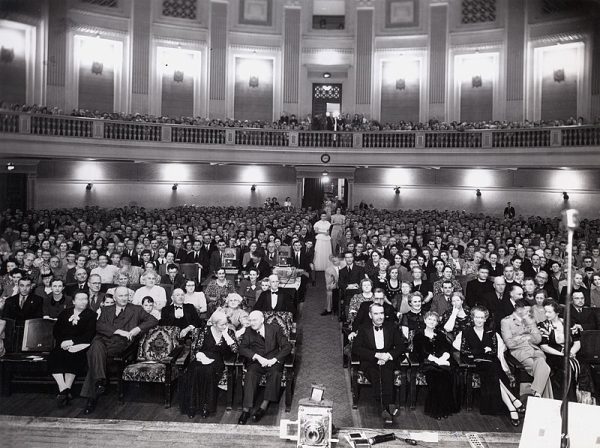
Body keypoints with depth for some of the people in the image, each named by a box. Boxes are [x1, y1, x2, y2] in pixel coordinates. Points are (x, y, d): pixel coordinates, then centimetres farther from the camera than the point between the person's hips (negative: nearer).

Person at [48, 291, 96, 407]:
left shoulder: (91, 315, 8)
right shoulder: (64, 313, 21)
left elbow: (90, 335, -2)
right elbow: (55, 330, 14)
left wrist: (72, 341, -12)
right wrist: (62, 342, -5)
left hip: (79, 345, -3)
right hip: (62, 344, 3)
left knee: (71, 356, -33)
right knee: (53, 357, -27)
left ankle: (65, 391, -29)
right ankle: (64, 389, -31)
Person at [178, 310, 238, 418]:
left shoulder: (229, 332, 5)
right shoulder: (204, 330, 1)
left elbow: (235, 349, -6)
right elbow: (194, 347, 3)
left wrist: (226, 335, -10)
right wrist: (200, 355, -16)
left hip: (217, 362, 0)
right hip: (202, 359, 0)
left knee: (209, 372, -33)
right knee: (194, 371, -31)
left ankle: (206, 406, -22)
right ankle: (192, 406, -19)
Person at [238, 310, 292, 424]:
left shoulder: (275, 329, 4)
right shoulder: (248, 331, 9)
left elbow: (287, 346, -3)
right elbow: (242, 348, -2)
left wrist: (274, 360, -17)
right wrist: (258, 357, -18)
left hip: (273, 361, -1)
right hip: (255, 362, 1)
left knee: (275, 373, -33)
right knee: (251, 374, -30)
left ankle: (264, 406, -28)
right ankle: (246, 410, -33)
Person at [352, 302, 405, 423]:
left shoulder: (391, 327, 12)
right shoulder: (364, 328, 6)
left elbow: (400, 346, 8)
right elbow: (355, 348, -3)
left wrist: (388, 355, -12)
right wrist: (376, 355, -13)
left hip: (388, 361, 1)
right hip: (370, 362, 0)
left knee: (386, 371, -32)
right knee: (374, 374, -32)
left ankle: (385, 408, -37)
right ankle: (388, 406, -35)